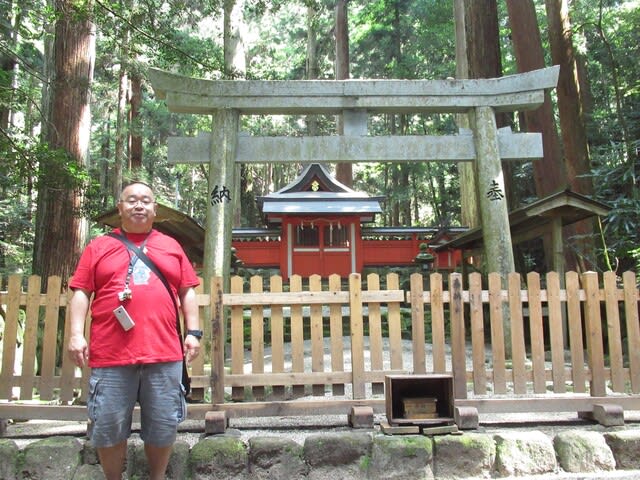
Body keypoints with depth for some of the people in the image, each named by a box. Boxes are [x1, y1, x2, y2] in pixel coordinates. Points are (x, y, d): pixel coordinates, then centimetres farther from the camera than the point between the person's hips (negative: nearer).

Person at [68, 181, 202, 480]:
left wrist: (193, 332, 5)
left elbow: (187, 292, 13)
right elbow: (81, 293, 6)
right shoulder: (99, 246, 11)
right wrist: (76, 334, -5)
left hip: (164, 354, 1)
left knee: (163, 428, 10)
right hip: (111, 354, -1)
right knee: (108, 429, 9)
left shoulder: (171, 246, 14)